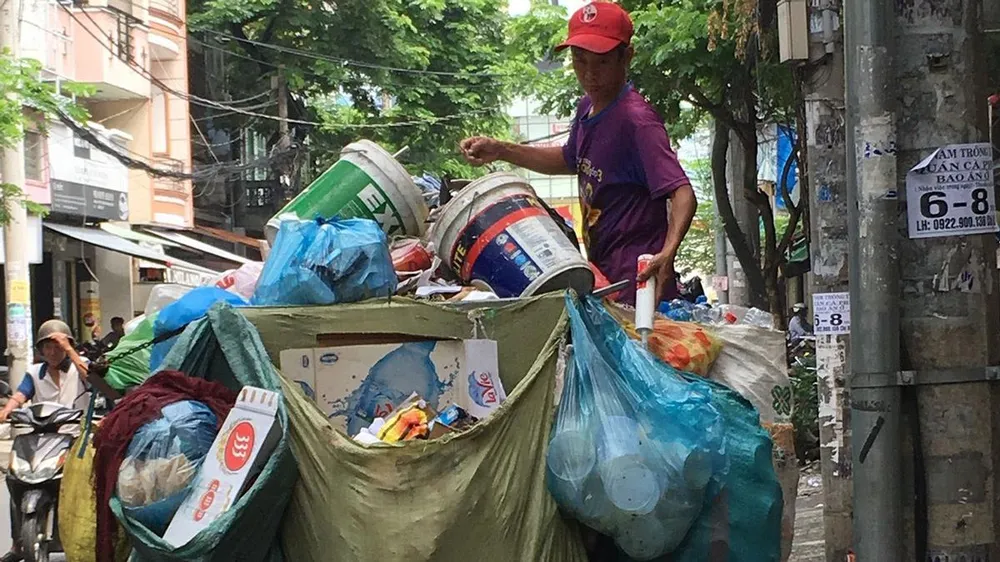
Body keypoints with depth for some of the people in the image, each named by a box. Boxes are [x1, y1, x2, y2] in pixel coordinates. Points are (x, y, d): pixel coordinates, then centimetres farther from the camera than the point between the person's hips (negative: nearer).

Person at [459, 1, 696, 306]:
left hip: (636, 282, -9)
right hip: (602, 275, 9)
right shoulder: (588, 108, 9)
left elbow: (682, 193, -26)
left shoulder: (636, 119, -19)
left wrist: (668, 252, -44)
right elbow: (570, 160, 29)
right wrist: (501, 151, 18)